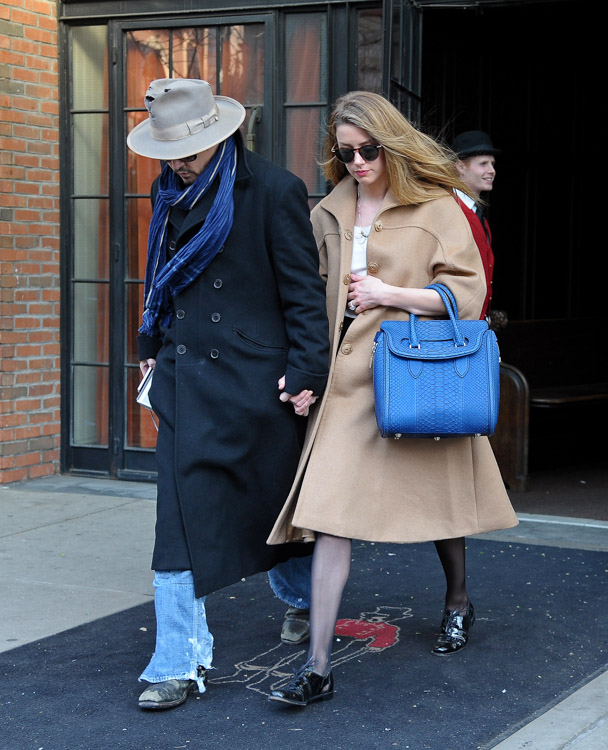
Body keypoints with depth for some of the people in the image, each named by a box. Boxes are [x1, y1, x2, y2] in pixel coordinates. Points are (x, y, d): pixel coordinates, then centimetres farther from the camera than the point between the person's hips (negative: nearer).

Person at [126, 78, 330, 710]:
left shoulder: (273, 190, -8)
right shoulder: (170, 194, 10)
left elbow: (303, 290, -8)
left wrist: (304, 371, -12)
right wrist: (153, 349, 19)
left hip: (254, 379, -4)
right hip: (185, 380, 4)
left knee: (274, 507, 12)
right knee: (183, 516, -3)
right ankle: (179, 663, 0)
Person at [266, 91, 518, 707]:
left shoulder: (436, 207, -4)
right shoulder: (329, 214, 10)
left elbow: (467, 292, -7)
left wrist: (388, 294, -12)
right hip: (349, 379, 3)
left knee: (434, 494, 14)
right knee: (332, 513, -8)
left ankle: (458, 601, 45)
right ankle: (317, 667, -6)